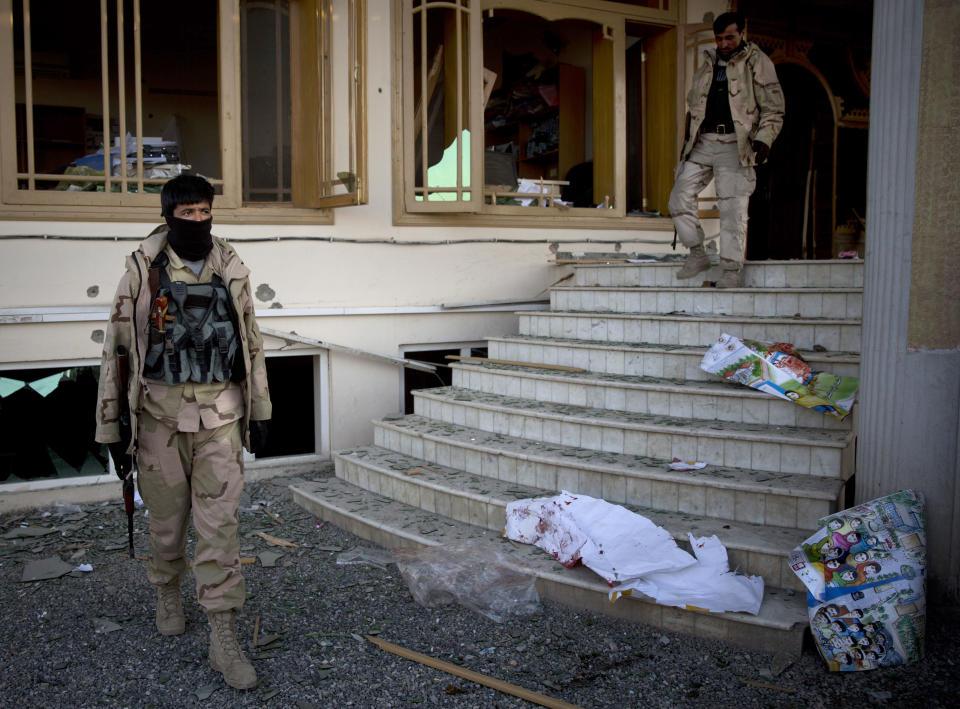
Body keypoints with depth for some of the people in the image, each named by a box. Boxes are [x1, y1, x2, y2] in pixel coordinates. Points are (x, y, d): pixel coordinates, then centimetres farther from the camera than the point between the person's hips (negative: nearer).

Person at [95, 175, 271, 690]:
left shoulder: (230, 269, 3)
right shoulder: (143, 271, -5)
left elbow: (251, 344, 10)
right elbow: (116, 349, -1)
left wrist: (259, 413, 8)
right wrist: (112, 427, -2)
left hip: (220, 415, 1)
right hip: (161, 413, -1)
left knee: (219, 524, -2)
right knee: (167, 520, 12)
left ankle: (224, 639, 3)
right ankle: (167, 593, 42)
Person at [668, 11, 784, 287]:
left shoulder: (757, 62, 1)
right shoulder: (708, 63, 15)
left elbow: (773, 109, 0)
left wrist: (763, 139, -16)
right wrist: (688, 138, 17)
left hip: (734, 145, -5)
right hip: (703, 142, 5)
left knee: (733, 208, -8)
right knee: (679, 197, -1)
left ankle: (731, 270, -1)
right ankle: (697, 255, 12)